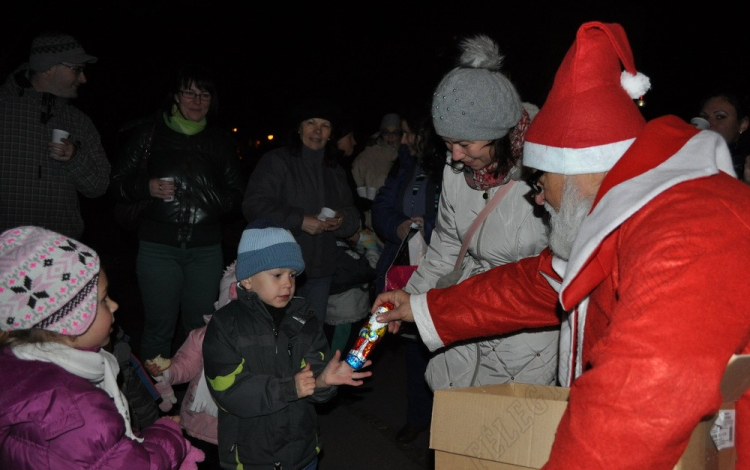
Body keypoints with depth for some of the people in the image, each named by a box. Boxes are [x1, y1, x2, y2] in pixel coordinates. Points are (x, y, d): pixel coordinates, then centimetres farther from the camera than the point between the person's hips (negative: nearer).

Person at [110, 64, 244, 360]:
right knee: (159, 327, 1)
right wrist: (146, 187, -14)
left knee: (201, 328, 7)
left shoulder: (221, 141, 12)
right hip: (158, 245, -2)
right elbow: (118, 183, 6)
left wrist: (215, 202, -5)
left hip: (206, 249, 2)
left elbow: (236, 191, 16)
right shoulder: (150, 133, 5)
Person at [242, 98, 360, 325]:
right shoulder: (276, 161, -4)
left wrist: (342, 220, -9)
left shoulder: (335, 170, 16)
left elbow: (352, 215, 16)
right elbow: (254, 205, -14)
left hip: (319, 270, 6)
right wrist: (300, 221, -20)